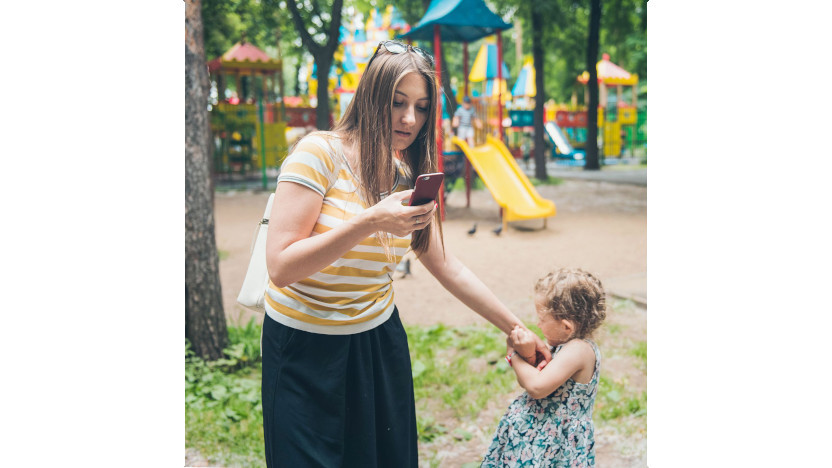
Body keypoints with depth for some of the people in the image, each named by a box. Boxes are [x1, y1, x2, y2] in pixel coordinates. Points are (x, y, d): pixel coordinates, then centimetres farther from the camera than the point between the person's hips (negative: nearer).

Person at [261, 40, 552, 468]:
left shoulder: (409, 180, 3)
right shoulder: (319, 153, -16)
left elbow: (448, 268, 9)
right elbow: (281, 268, -22)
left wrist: (517, 330, 11)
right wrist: (368, 222, -32)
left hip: (378, 341, 6)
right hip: (305, 349, -5)